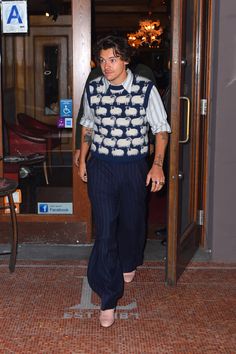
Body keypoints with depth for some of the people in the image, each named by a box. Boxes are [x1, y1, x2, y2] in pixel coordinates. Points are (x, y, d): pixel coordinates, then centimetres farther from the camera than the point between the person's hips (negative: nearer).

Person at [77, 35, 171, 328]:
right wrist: (82, 159, 14)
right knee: (104, 229, -4)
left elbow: (161, 129, -2)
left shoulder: (146, 89, -10)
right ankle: (108, 298, 5)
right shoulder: (92, 89, -2)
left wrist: (157, 165, -10)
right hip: (101, 166, 1)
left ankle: (128, 263, 50)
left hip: (134, 167, 0)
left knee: (132, 221, 17)